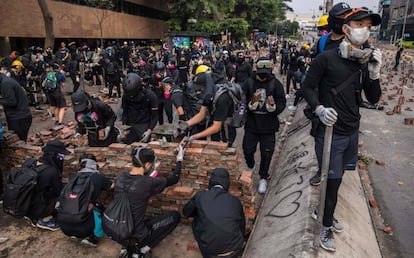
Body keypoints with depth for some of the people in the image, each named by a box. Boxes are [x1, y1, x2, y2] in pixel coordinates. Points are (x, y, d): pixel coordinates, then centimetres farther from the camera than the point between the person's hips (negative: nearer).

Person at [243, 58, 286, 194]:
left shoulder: (275, 84, -6)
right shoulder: (249, 83, -6)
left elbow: (282, 103, -9)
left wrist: (273, 106, -29)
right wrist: (252, 103, -30)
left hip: (268, 126, 0)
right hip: (251, 123, 1)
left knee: (266, 153, 8)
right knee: (247, 149, 9)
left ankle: (263, 178, 29)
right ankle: (250, 169, 41)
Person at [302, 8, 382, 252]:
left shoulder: (366, 62, 2)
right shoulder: (326, 58, -13)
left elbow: (373, 99, 5)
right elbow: (308, 87, -7)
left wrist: (374, 73, -12)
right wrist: (319, 108, -23)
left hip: (352, 132, 6)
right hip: (331, 132, -5)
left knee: (335, 178, 19)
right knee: (333, 180, 4)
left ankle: (324, 211, 42)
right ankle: (327, 226, 26)